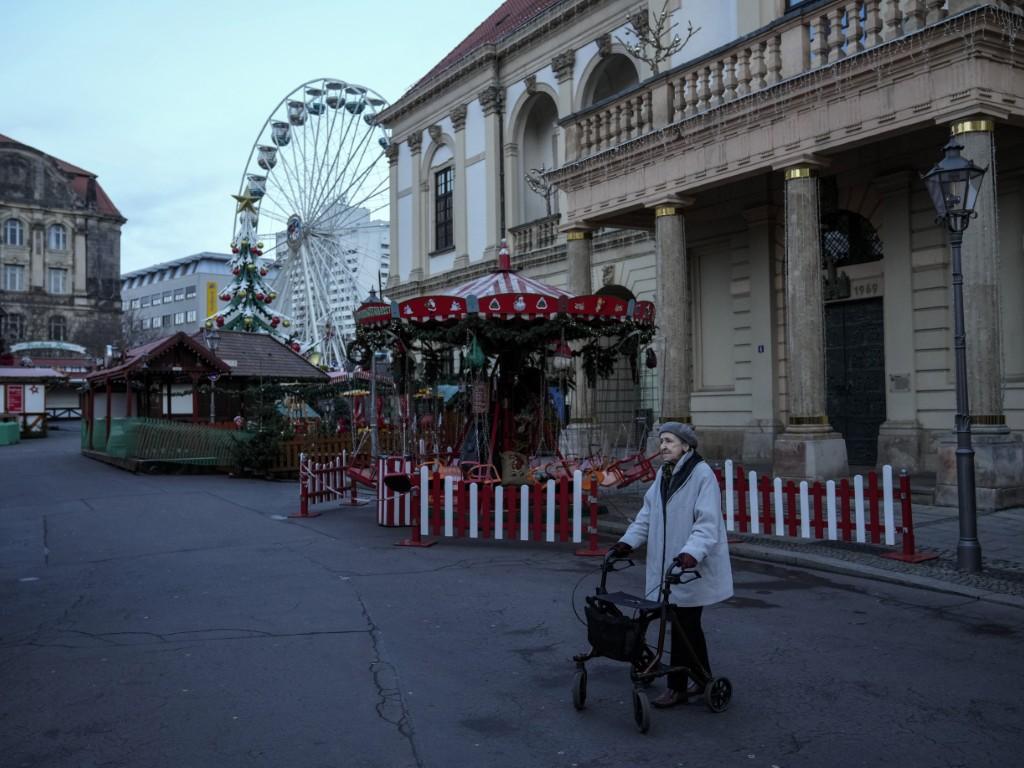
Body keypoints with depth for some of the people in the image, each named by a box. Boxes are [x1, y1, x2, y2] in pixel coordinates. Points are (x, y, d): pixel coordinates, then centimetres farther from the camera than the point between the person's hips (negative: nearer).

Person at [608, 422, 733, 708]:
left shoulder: (702, 474, -14)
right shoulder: (663, 475, 11)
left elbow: (707, 523, -21)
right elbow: (647, 515, 10)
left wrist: (692, 552, -34)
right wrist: (628, 542, -1)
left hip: (691, 568, -7)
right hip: (668, 565, 8)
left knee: (683, 625, 0)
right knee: (688, 624, 17)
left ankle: (677, 687, 12)